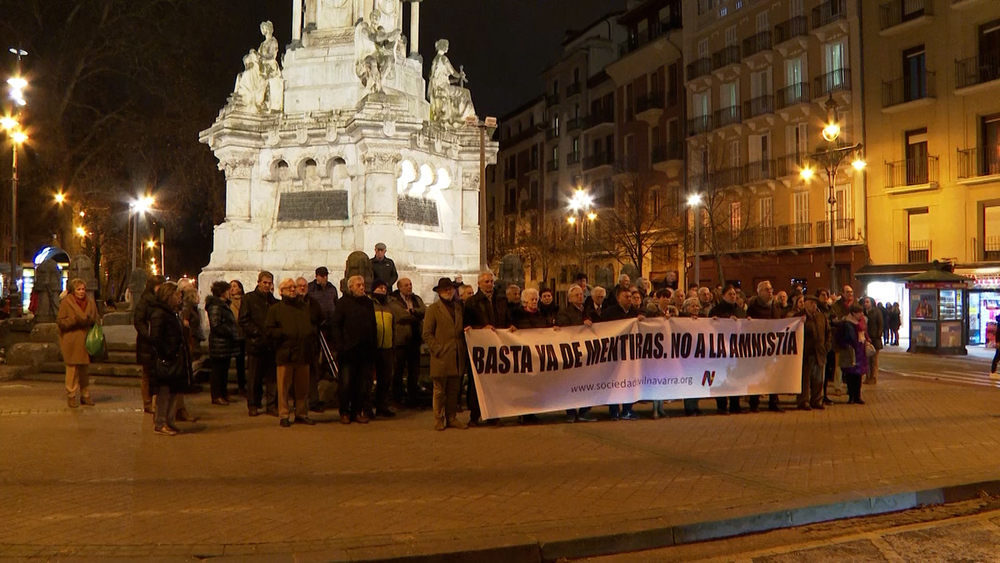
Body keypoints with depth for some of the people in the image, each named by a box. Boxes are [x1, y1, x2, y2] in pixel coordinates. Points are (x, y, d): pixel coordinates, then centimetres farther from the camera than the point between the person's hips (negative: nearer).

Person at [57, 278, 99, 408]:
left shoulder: (90, 302, 12)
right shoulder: (66, 302, -2)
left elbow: (96, 321, 20)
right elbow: (59, 321, -4)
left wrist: (90, 321, 0)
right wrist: (74, 321, -17)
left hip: (86, 341, 4)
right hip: (72, 342, -4)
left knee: (85, 369, 10)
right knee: (72, 368, -4)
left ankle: (85, 395, 17)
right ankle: (71, 396, 5)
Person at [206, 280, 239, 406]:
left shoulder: (223, 305, 19)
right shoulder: (215, 306, -14)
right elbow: (216, 326, -21)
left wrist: (233, 333, 13)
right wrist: (231, 333, -17)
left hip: (226, 344, 10)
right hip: (219, 344, -10)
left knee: (224, 370, 14)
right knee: (218, 370, -3)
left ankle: (223, 393, 21)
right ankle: (216, 396, 2)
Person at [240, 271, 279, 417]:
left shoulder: (274, 300, 15)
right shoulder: (249, 298, 4)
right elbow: (243, 320, -3)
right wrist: (258, 333, -11)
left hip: (271, 343, 3)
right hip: (256, 343, -3)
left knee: (272, 376, 2)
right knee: (254, 376, 2)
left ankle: (271, 405, 8)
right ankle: (253, 405, 11)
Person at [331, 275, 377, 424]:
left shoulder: (368, 303, 14)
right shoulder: (344, 302, 0)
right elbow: (335, 326, -3)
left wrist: (372, 347, 8)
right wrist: (339, 345, -12)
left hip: (365, 350, 4)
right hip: (349, 350, -4)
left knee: (363, 383, 5)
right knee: (346, 383, -2)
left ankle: (358, 412, 14)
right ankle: (345, 413, 8)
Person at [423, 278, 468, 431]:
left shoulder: (458, 308, 18)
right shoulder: (433, 308, 0)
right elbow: (427, 334, -4)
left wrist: (466, 330, 3)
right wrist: (438, 349, -11)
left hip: (457, 358, 5)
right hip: (441, 358, -5)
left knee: (454, 390, 8)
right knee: (440, 391, 1)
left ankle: (452, 418, 16)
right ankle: (439, 420, 8)